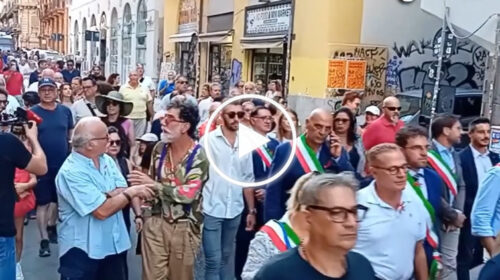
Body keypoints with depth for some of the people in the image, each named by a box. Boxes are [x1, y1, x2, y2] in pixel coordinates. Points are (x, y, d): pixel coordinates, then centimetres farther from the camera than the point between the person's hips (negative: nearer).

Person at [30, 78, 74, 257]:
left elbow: (71, 135, 12)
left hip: (63, 164, 3)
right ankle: (44, 240, 10)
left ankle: (51, 227, 40)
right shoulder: (33, 113, -6)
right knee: (43, 202, 2)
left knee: (58, 200, 17)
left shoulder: (65, 111, 3)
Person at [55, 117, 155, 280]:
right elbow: (102, 211, -25)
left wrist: (105, 196, -20)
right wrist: (132, 192, -17)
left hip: (113, 245, 7)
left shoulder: (107, 160, 4)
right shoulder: (71, 172, -21)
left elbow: (123, 192, -2)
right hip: (81, 250, -7)